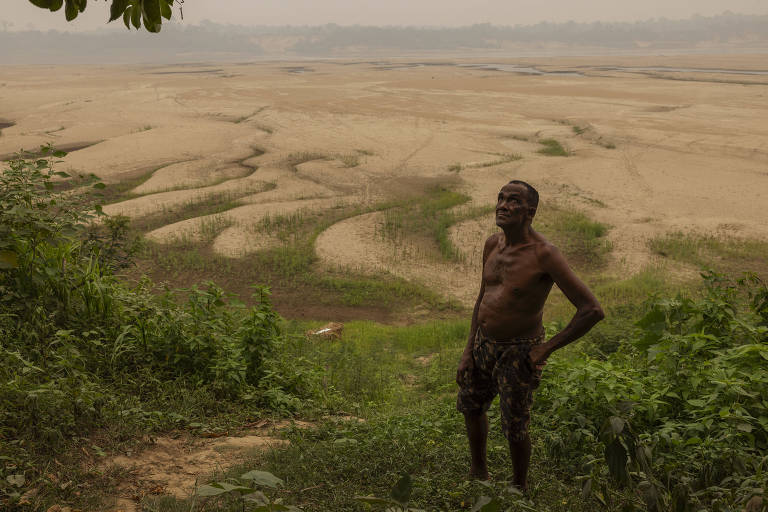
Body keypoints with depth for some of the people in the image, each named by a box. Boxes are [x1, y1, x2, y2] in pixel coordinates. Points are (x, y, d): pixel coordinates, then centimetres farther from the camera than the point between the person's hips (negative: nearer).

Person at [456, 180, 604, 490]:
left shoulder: (544, 255, -24)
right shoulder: (493, 244, -2)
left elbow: (592, 310, -25)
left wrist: (548, 348, -18)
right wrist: (468, 351, 9)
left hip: (517, 354, -7)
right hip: (483, 344, 7)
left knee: (514, 428, 6)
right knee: (470, 407, 24)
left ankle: (520, 488, 34)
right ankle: (478, 473, 49)